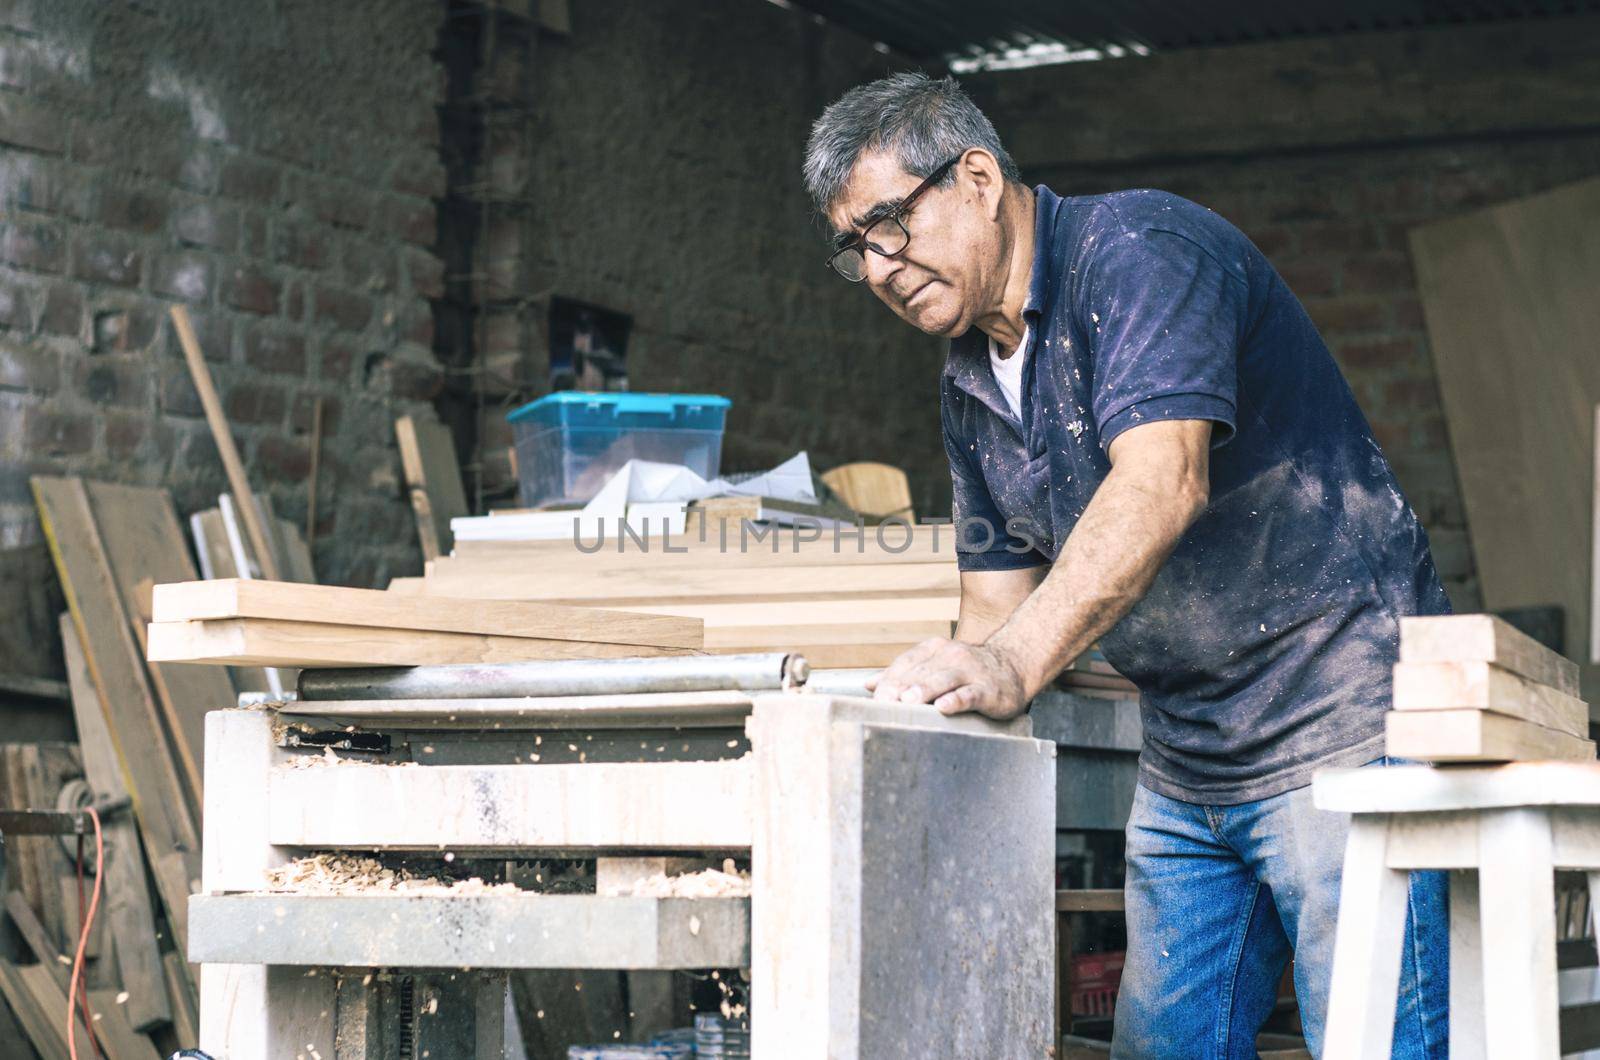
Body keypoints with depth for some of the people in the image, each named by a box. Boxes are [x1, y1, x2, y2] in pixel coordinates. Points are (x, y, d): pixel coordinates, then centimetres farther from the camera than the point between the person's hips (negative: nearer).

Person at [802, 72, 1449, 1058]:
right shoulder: (971, 384, 13)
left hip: (1341, 726, -8)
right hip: (1185, 766, 9)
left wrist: (1014, 664, -41)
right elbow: (998, 603, 14)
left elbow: (1162, 481, -30)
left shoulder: (1139, 248, -14)